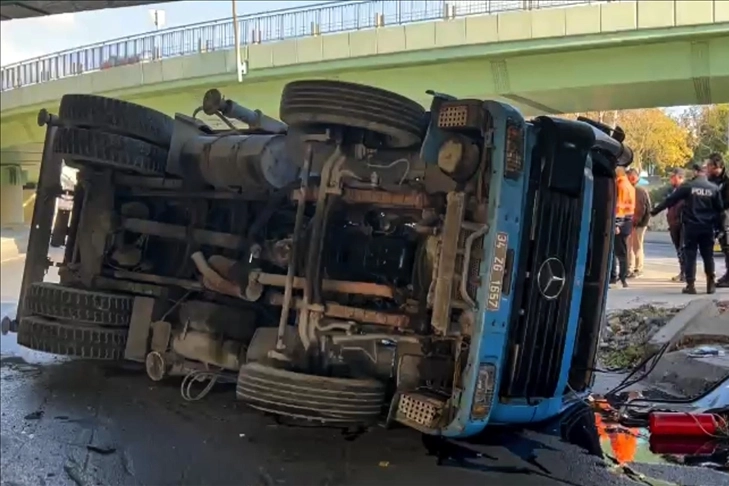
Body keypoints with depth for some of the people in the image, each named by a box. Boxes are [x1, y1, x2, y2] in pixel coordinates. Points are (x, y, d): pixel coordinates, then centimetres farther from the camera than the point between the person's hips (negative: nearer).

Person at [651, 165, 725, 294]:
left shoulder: (687, 186, -5)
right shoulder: (714, 188, 4)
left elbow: (670, 200, -4)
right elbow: (720, 209, 7)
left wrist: (654, 211, 2)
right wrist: (721, 224, 18)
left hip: (691, 226, -2)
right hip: (708, 227, 2)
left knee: (690, 255, 2)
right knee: (708, 256, 12)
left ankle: (691, 285, -2)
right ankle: (711, 284, 14)